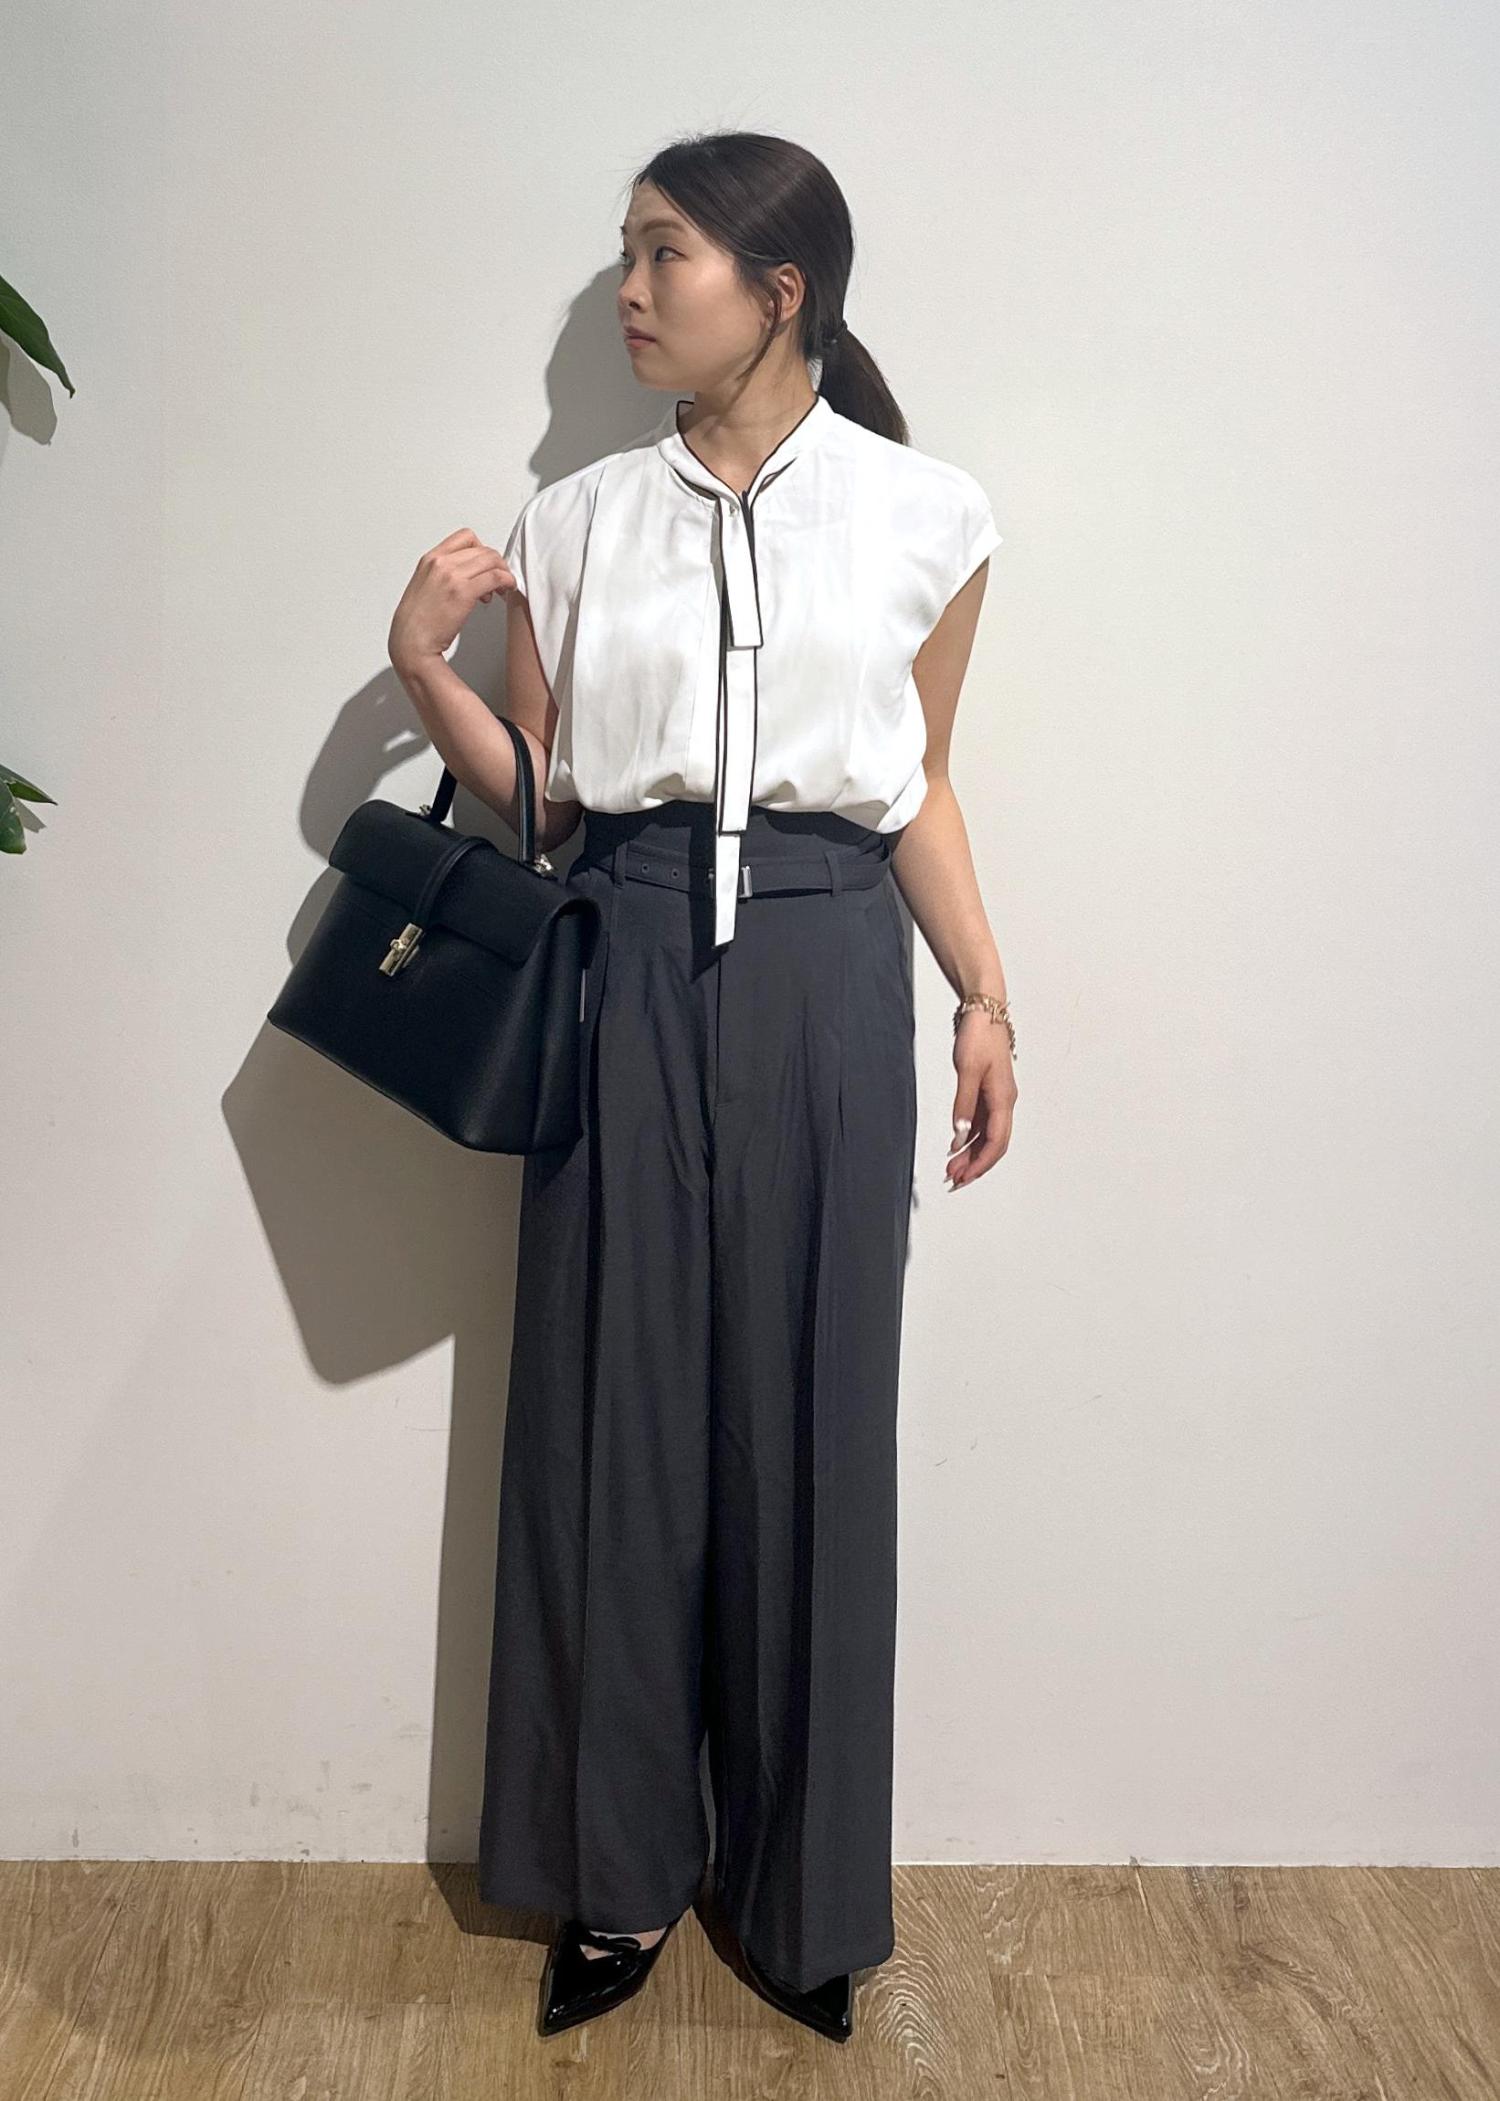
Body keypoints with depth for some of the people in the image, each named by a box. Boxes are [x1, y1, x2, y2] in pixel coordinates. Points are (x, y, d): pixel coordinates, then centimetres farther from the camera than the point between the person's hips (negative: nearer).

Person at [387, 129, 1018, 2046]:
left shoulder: (922, 514, 5)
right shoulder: (580, 521, 8)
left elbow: (919, 787, 10)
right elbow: (536, 795, 9)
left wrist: (986, 998, 4)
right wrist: (422, 664, -6)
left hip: (823, 971, -1)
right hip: (624, 968, 2)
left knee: (807, 1415, 4)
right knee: (617, 1404, 5)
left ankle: (802, 1888, 24)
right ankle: (624, 1871, 24)